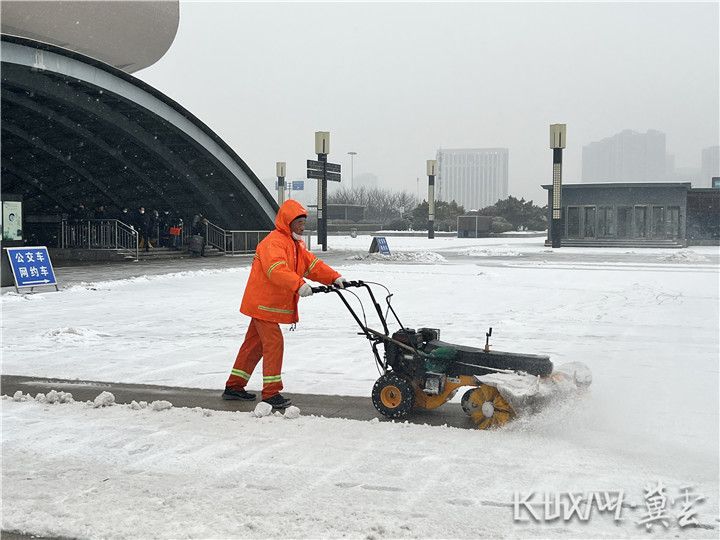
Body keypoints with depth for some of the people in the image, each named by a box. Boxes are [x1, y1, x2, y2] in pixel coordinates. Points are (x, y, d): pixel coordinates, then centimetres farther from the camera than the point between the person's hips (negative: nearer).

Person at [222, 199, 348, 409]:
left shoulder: (297, 244, 16)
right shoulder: (274, 242, -18)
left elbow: (313, 265, 7)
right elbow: (277, 269, -35)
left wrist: (335, 278, -9)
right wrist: (299, 285, -48)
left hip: (269, 305, 10)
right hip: (263, 304, -10)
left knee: (254, 344, 15)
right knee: (274, 343, -12)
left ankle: (234, 386, 24)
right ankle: (271, 393, -9)